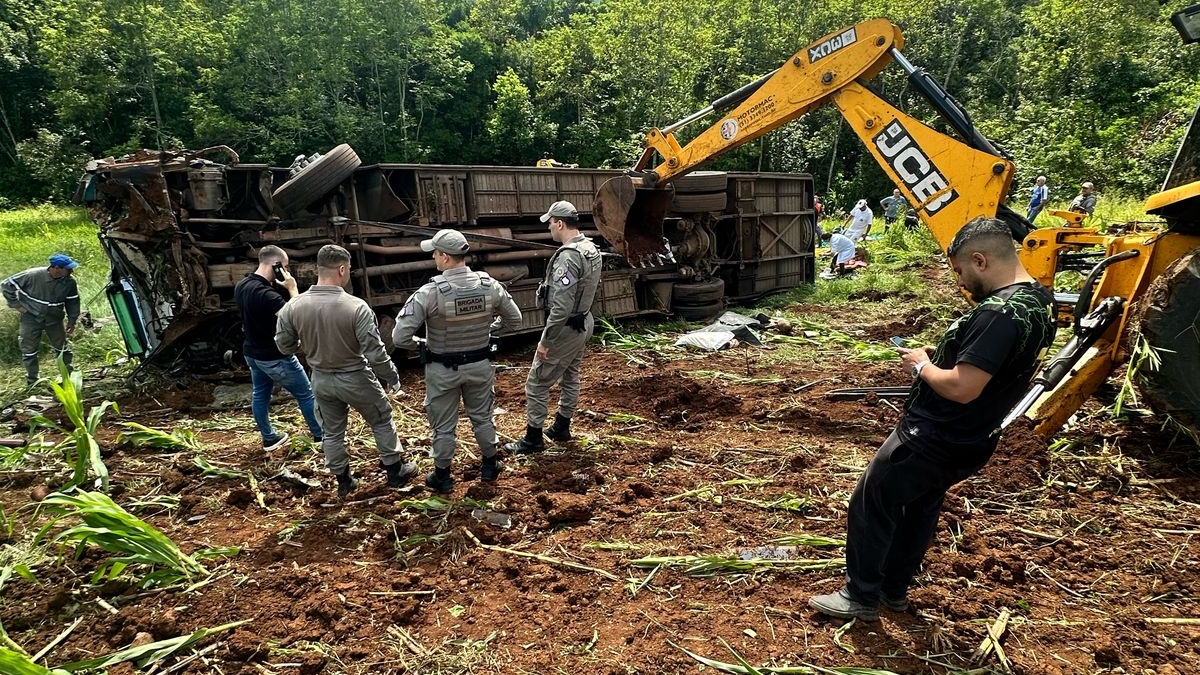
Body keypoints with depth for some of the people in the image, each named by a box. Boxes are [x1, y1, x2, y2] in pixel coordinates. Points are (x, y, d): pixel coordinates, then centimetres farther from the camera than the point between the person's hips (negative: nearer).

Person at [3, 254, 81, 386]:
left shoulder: (70, 282, -14)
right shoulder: (33, 275, -24)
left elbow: (72, 302, 1)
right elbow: (7, 285, -11)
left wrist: (72, 320, 1)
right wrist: (16, 305, -11)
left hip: (54, 319, 2)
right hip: (31, 317, -2)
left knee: (62, 346, 8)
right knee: (29, 349, 5)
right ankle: (32, 379, 20)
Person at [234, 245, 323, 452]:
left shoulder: (241, 286, 0)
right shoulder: (265, 293, -30)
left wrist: (282, 288, 2)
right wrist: (292, 288, -23)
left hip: (252, 353, 9)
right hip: (275, 356, -9)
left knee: (260, 394, 19)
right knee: (306, 395, 5)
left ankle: (269, 438, 32)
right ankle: (320, 435, 17)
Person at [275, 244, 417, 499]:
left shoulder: (293, 306, -12)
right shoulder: (356, 307, -26)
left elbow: (284, 345, 1)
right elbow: (374, 352, -23)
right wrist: (392, 377, -8)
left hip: (321, 380, 4)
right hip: (355, 378, -4)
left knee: (332, 432, 21)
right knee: (382, 422, 18)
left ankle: (343, 481, 35)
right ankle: (395, 472, 30)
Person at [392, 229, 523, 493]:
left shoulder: (430, 292, -24)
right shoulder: (490, 286, -13)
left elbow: (400, 338, -24)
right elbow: (514, 321, 1)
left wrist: (418, 344, -2)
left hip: (443, 370, -3)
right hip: (479, 365, 3)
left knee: (443, 426, 15)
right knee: (482, 418, 23)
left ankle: (442, 477, 31)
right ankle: (490, 466, 39)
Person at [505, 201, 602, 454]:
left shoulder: (567, 257, -27)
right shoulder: (591, 248, 3)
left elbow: (561, 307, -29)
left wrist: (546, 341, -22)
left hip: (565, 328, -10)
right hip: (583, 323, 10)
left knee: (536, 383, 2)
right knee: (570, 378, 20)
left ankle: (533, 438, 11)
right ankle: (561, 428, 35)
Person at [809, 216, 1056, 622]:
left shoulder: (999, 312, -28)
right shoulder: (1040, 301, 4)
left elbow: (961, 387, -32)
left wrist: (922, 365, -14)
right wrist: (940, 359, 5)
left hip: (932, 439, -10)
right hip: (971, 441, 10)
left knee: (870, 506, 6)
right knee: (921, 508, 24)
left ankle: (861, 598, 19)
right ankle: (894, 589, 39)